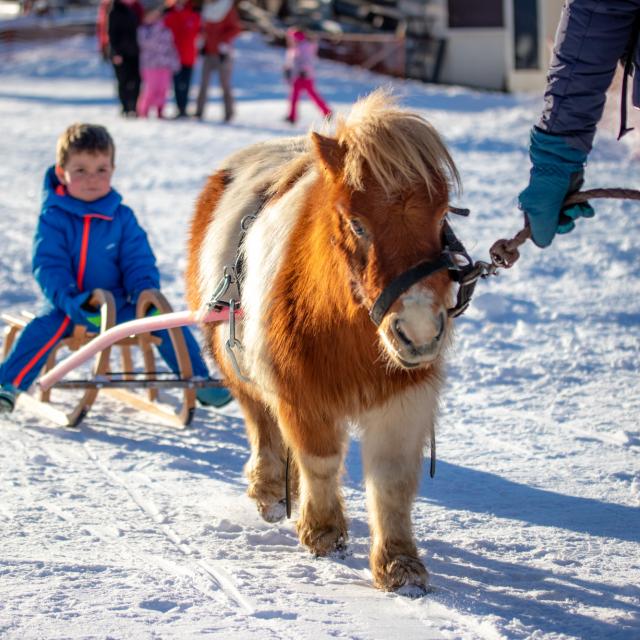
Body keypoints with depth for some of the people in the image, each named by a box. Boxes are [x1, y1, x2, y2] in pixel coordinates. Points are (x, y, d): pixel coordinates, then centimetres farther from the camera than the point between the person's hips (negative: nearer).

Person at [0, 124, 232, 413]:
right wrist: (72, 302, -29)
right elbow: (48, 266, -14)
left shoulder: (122, 218, 2)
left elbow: (139, 261, 3)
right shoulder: (53, 218, -8)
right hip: (69, 305, -3)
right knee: (44, 327, -32)